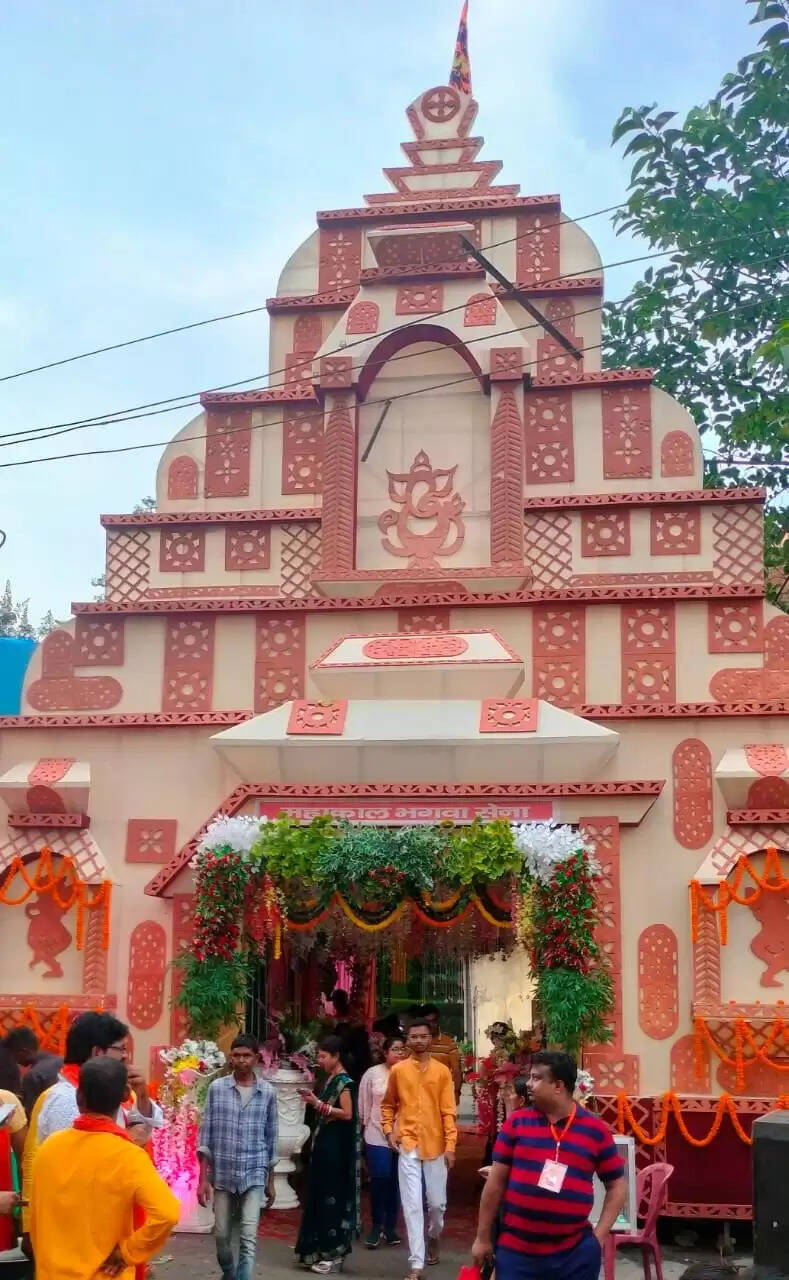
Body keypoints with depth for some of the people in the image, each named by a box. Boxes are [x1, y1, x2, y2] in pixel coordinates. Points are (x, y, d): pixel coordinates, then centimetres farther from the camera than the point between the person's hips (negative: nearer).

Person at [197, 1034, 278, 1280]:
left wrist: (271, 1181, 11)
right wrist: (203, 1178, -6)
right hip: (222, 1174, 1)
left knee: (248, 1238, -10)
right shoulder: (217, 1088, -2)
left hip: (254, 1175, -1)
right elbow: (206, 1134, -1)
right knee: (222, 1236, 12)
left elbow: (270, 1138, 7)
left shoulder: (268, 1092, 0)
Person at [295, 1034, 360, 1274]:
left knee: (333, 1197, -3)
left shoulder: (344, 1080, -13)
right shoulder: (330, 1079, 12)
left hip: (337, 1145, -9)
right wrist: (314, 1100, 2)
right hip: (325, 1142, 9)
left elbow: (347, 1114, -19)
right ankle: (323, 1249, 20)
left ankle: (334, 1253, 4)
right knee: (320, 1196, 12)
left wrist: (318, 1104, -20)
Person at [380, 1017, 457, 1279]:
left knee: (437, 1202, 10)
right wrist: (389, 1131, 0)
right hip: (408, 1145, 0)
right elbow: (388, 1105, 14)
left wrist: (450, 1145, -7)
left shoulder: (442, 1071, 0)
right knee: (412, 1204, -4)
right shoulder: (398, 1070, 2)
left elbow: (448, 1111, -2)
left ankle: (434, 1238, 41)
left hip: (436, 1145, 1)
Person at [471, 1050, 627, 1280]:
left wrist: (599, 1236, -2)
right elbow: (496, 1181, 4)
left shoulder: (595, 1129, -1)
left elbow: (616, 1185, 7)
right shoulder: (516, 1123, 1)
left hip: (575, 1253, 0)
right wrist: (483, 1237, 5)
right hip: (516, 1251, 0)